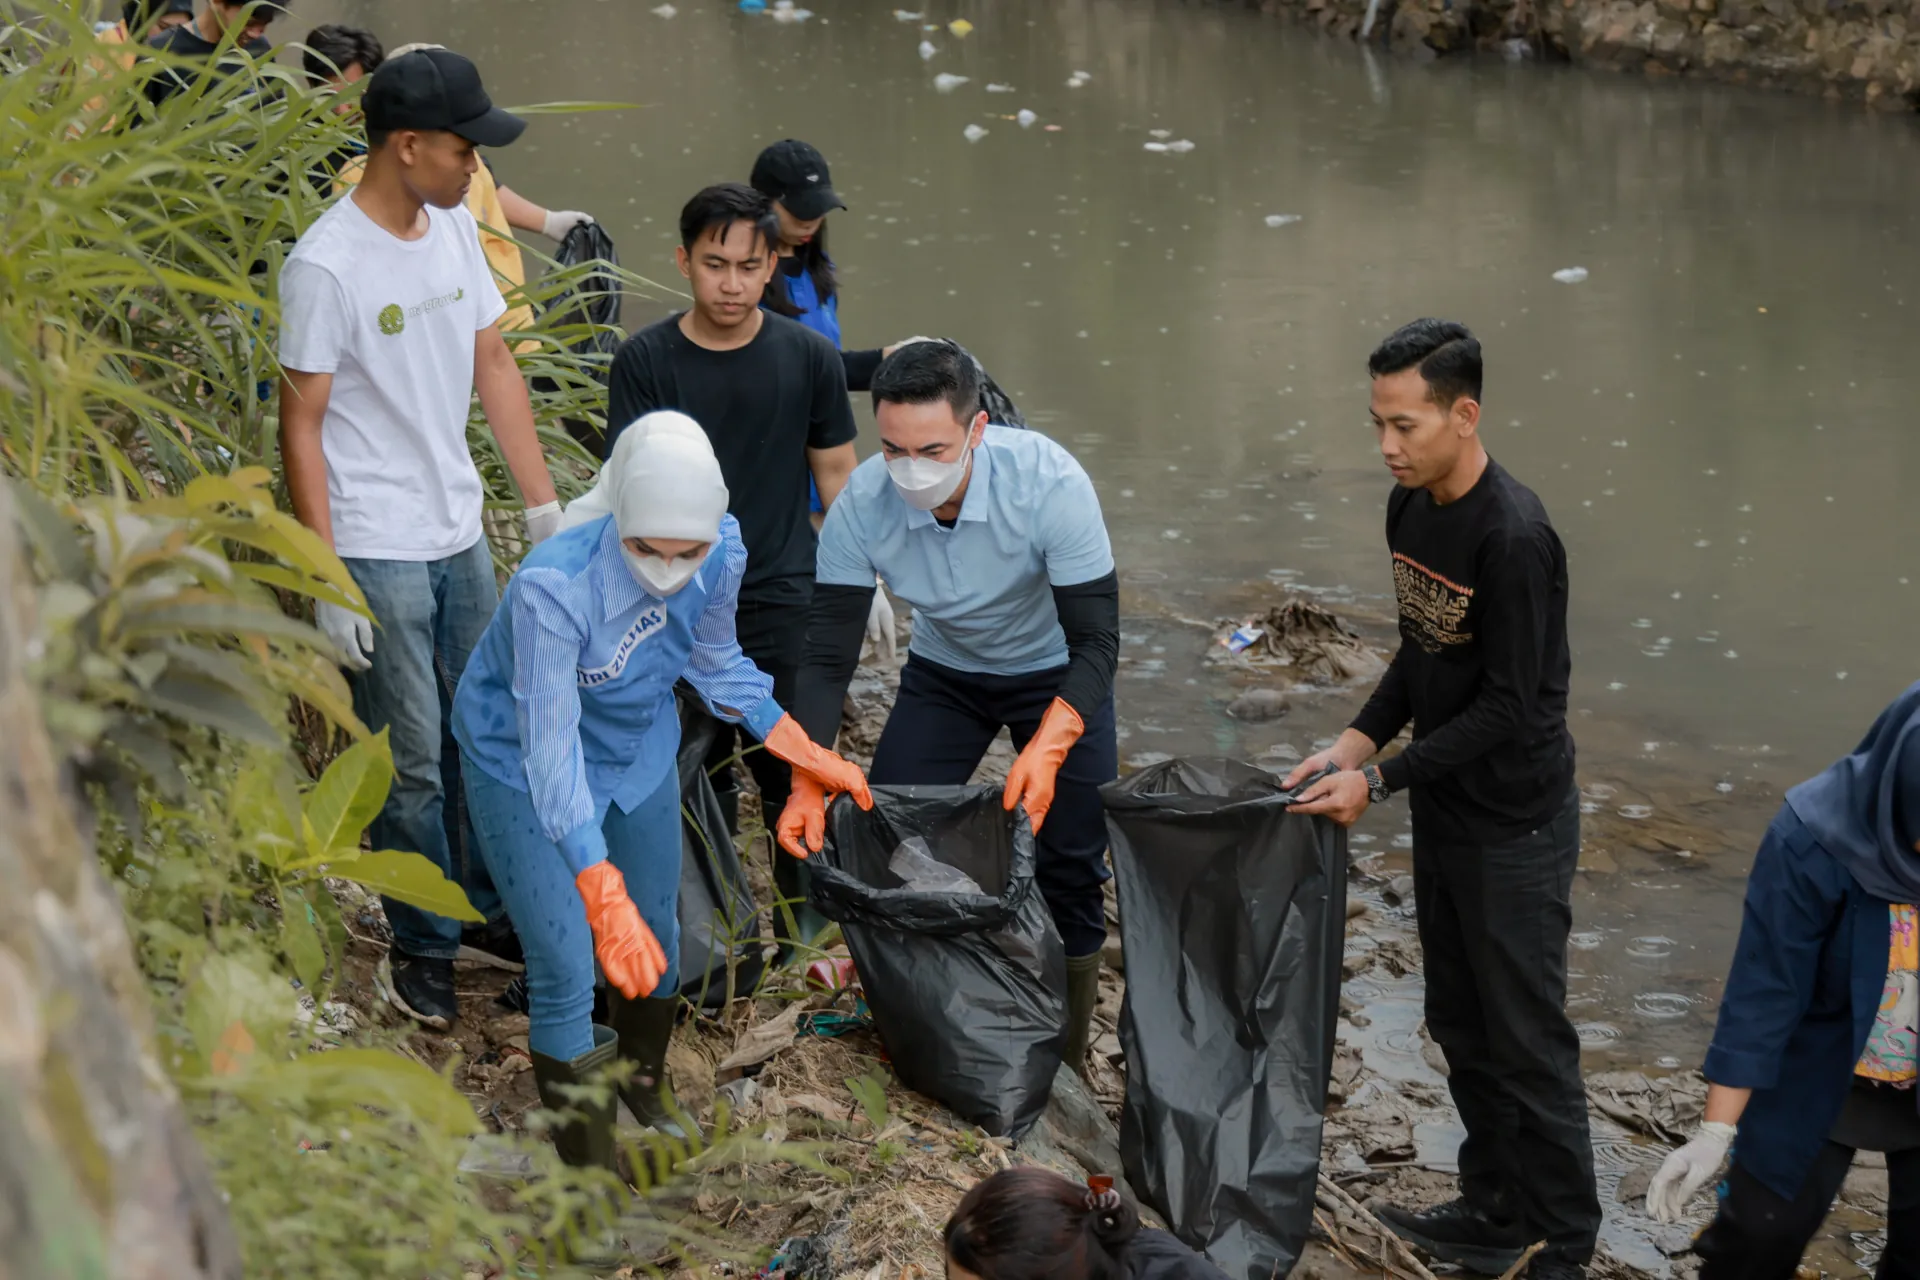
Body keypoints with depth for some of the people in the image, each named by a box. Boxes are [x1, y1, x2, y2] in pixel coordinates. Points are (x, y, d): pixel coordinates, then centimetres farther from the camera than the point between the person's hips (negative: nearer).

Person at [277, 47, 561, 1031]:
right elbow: (302, 425, -15)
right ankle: (422, 946, 18)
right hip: (377, 553, -7)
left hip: (461, 535, 7)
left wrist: (546, 506, 11)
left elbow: (494, 369, 12)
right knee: (412, 764, 2)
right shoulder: (325, 267, -18)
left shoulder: (454, 229, 4)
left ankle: (488, 911, 31)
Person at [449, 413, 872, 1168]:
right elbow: (551, 752, -38)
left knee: (655, 938, 18)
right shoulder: (554, 586, -40)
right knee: (565, 969, -9)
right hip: (520, 760, -5)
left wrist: (804, 755, 1)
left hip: (638, 748, 5)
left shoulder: (722, 557, -23)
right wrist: (602, 894, -44)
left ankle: (645, 1090, 46)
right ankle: (591, 1173, 9)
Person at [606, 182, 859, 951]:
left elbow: (836, 470, 7)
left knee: (788, 771, -3)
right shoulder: (644, 361, -4)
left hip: (782, 598, 0)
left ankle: (802, 914, 16)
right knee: (699, 771, 9)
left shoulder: (808, 358, -1)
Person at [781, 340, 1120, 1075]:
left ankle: (1066, 1067, 12)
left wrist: (1045, 750, -47)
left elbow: (1097, 642, -31)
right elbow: (828, 656, -22)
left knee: (1071, 867, -8)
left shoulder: (1050, 484, -35)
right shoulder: (863, 505, -27)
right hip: (945, 670, 3)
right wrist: (808, 782, -34)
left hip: (1056, 673, -3)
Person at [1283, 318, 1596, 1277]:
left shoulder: (1514, 538, -24)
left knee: (1527, 1042, -1)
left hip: (1515, 827, -9)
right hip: (1442, 811, 9)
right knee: (1461, 1027, 17)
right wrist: (1353, 745, 1)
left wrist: (1380, 780, -22)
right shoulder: (1409, 508, 3)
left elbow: (1508, 706, -23)